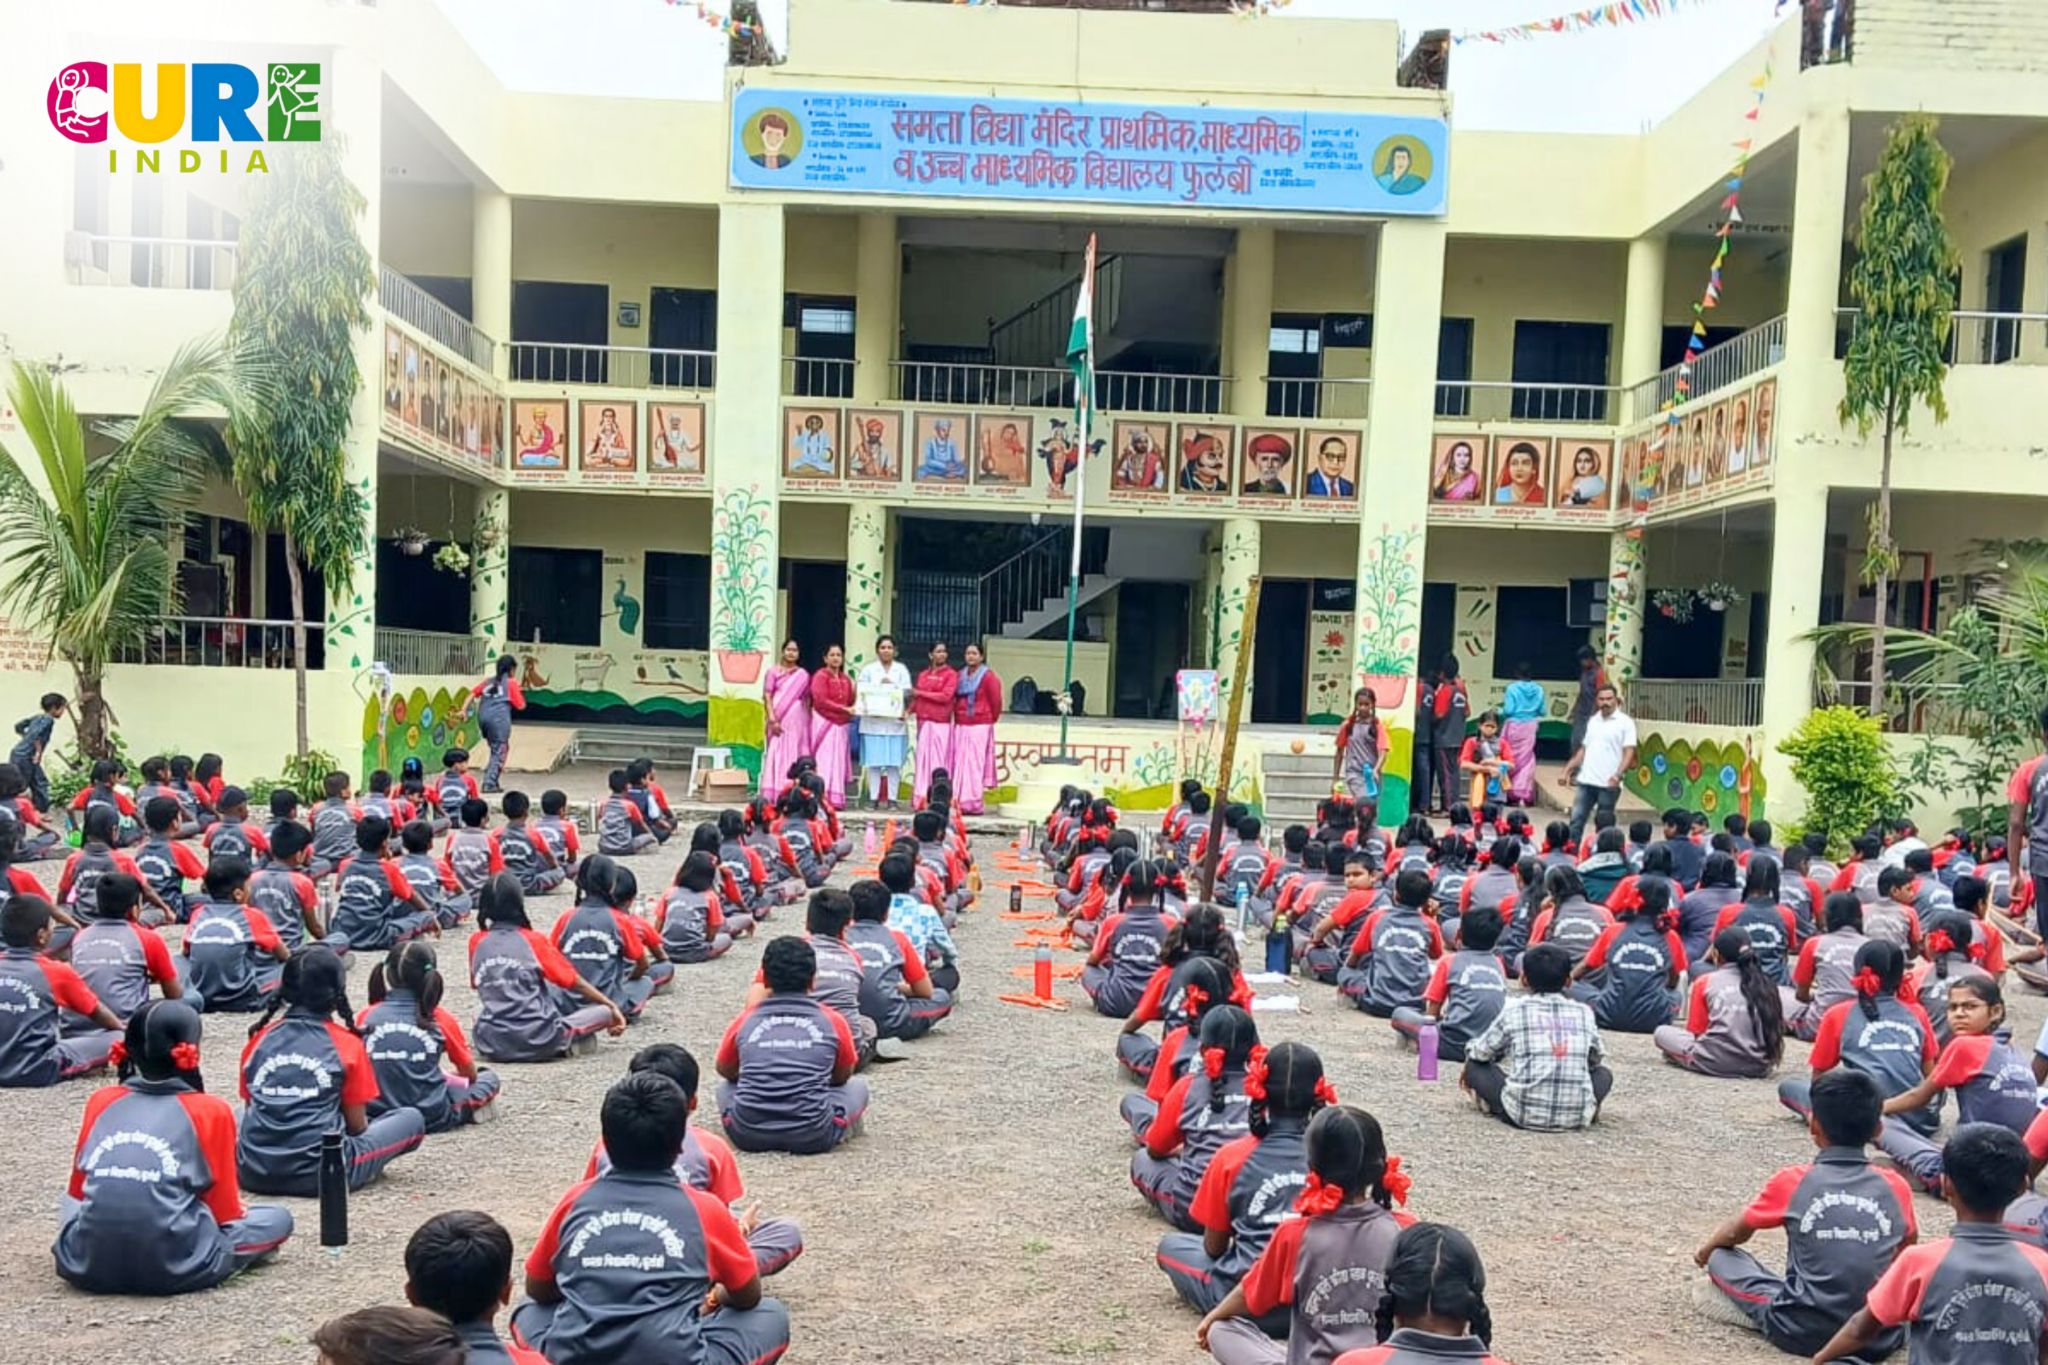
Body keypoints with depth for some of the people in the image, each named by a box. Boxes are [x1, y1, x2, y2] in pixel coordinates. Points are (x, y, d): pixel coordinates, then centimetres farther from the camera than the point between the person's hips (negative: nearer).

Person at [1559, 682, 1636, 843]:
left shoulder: (1625, 722, -4)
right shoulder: (1592, 721, 13)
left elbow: (1629, 753, -10)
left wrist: (1617, 775, -25)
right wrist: (1567, 771, 12)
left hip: (1608, 784, -5)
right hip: (1586, 781, 5)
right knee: (1576, 820, 1)